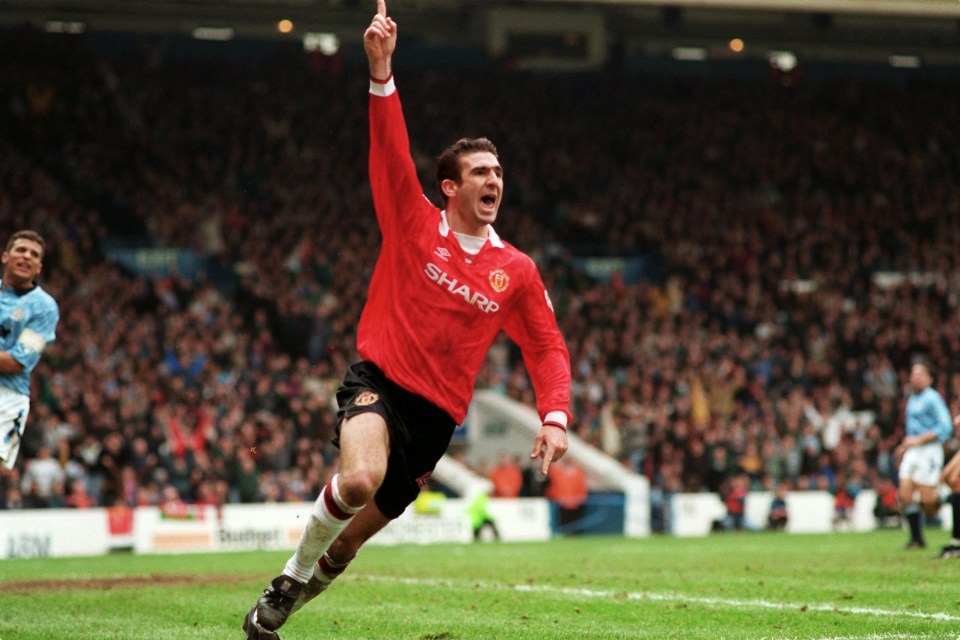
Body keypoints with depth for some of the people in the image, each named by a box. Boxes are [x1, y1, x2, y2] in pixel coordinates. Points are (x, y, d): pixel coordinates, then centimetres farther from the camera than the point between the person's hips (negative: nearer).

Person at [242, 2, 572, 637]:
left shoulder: (517, 271, 5)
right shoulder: (415, 224, -1)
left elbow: (547, 347, 11)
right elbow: (391, 151, -13)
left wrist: (555, 417, -6)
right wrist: (381, 71, -27)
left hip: (436, 413, 3)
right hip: (379, 380, -3)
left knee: (354, 535, 7)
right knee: (361, 480, -34)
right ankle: (293, 575, -8)